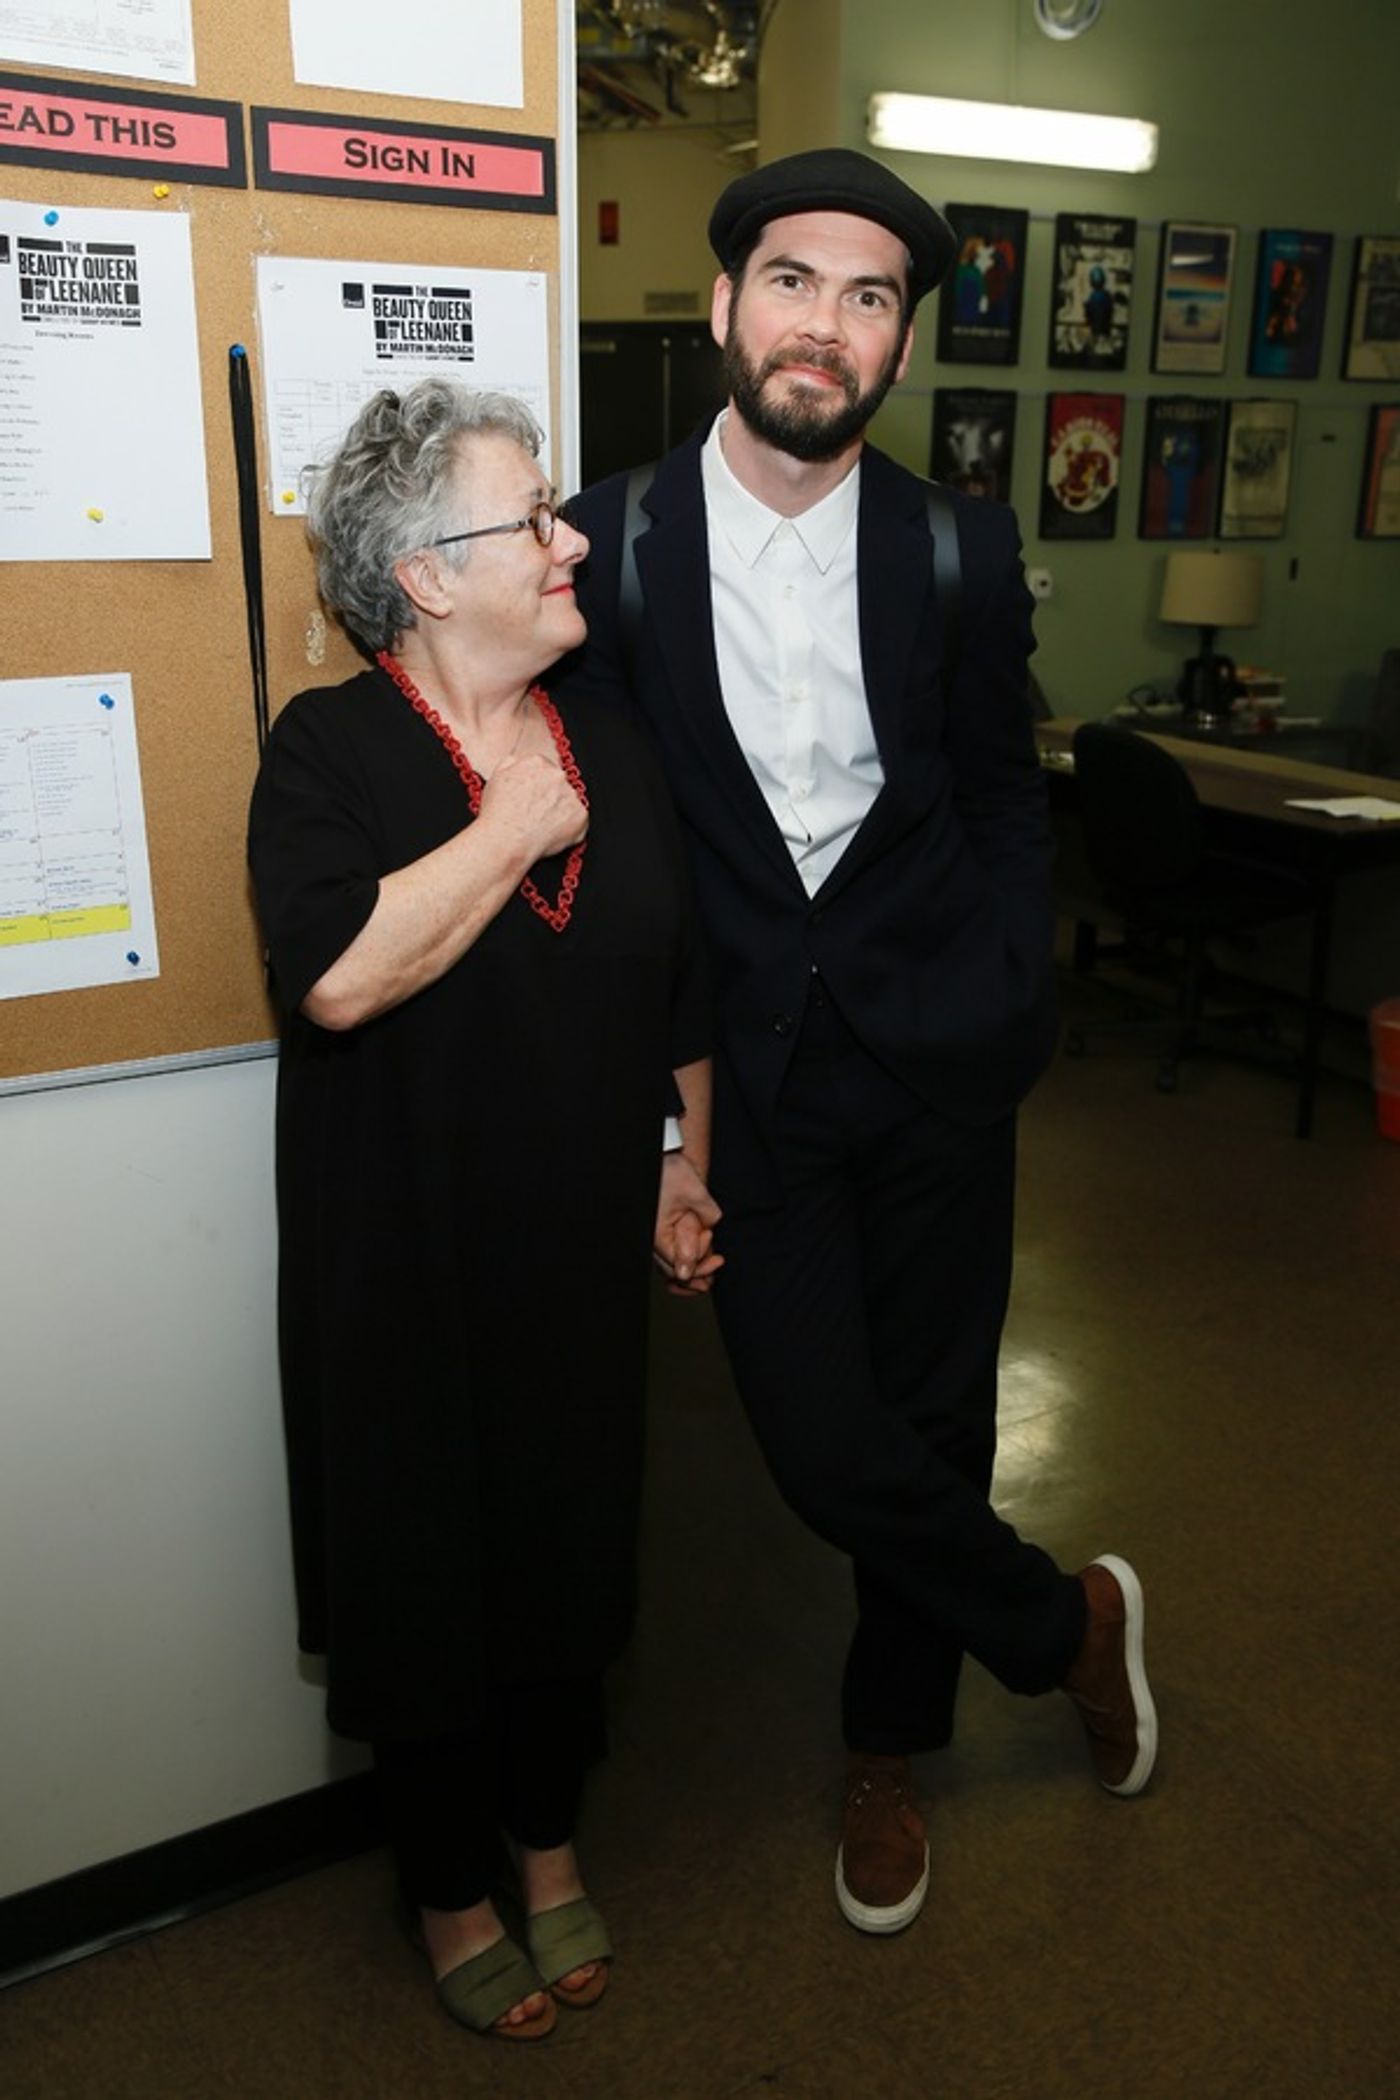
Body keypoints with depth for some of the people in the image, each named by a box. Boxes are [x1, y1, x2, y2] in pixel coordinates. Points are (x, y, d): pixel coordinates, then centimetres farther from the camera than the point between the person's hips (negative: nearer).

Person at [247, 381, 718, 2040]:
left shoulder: (615, 749, 4)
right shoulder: (332, 748, -12)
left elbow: (682, 987, 12)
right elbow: (336, 975, -30)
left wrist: (687, 1169, 10)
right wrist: (510, 828, -21)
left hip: (584, 1252, 5)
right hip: (407, 1272, -4)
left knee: (571, 1543, 18)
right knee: (427, 1571, 12)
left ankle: (550, 1841, 44)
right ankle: (448, 1887, 38)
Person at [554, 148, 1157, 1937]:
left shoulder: (962, 550, 1)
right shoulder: (615, 539, -2)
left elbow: (1003, 796, 11)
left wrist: (1011, 1000, 1)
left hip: (934, 1049, 1)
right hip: (746, 1062, -1)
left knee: (933, 1420, 11)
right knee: (825, 1447, -3)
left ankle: (888, 1749, 39)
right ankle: (1068, 1622, 29)